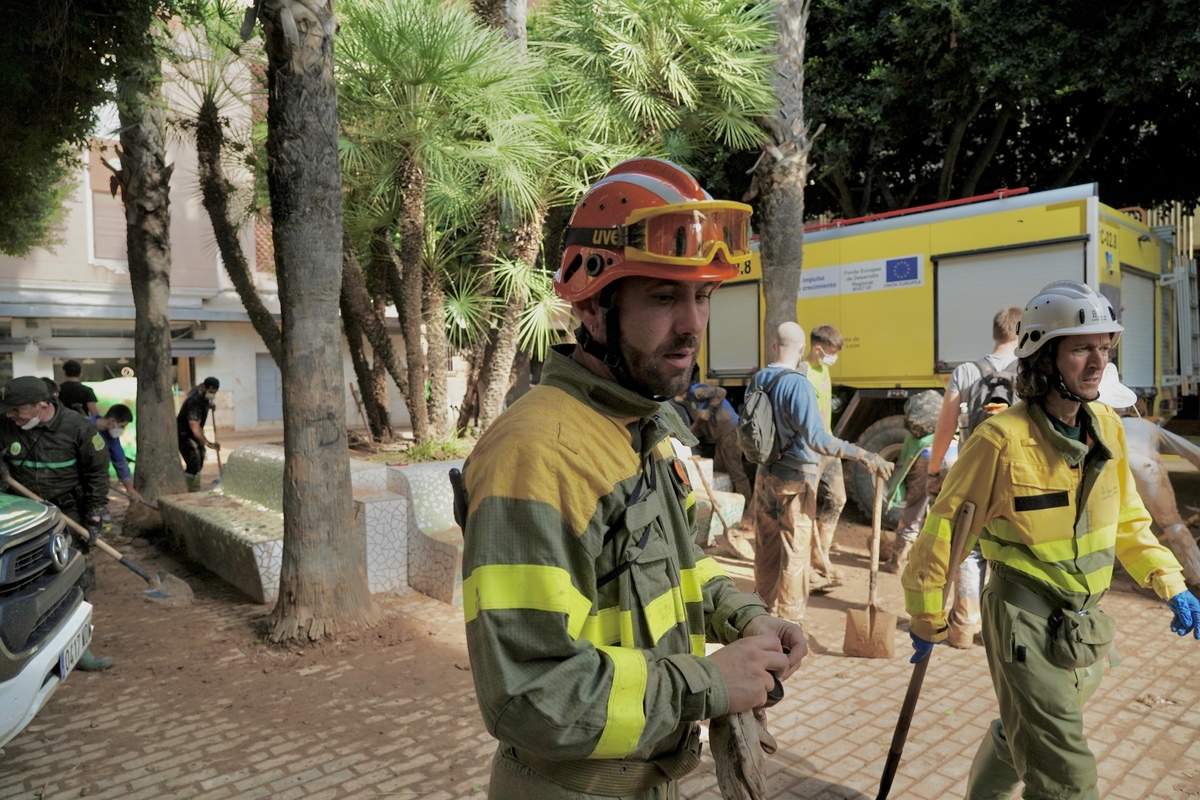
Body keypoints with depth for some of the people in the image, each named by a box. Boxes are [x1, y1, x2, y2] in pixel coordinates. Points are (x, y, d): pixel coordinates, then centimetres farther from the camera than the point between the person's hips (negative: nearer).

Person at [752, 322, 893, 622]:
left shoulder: (759, 379, 2)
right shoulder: (798, 384, -20)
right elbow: (817, 438, -29)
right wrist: (864, 456, -29)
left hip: (764, 475, 7)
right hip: (795, 479, -7)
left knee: (765, 548, 16)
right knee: (794, 552, 5)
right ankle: (788, 621, 13)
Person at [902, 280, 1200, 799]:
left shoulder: (1106, 426, -1)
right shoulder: (1003, 440, -22)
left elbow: (1127, 518, 13)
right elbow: (945, 529, -15)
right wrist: (928, 618, -8)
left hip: (1087, 622, 7)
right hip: (1026, 622, -7)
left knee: (1023, 734, 24)